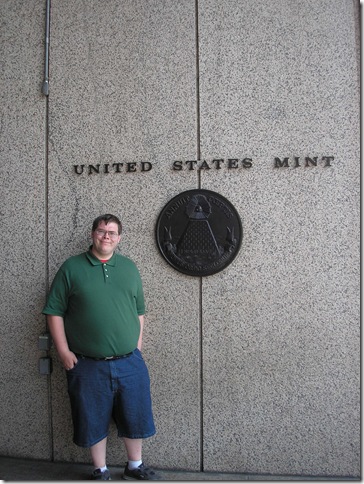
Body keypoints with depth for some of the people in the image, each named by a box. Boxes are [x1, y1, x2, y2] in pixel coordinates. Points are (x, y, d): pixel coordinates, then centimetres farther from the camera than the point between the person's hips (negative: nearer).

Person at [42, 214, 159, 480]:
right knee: (94, 421, 12)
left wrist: (137, 346, 6)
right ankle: (101, 471, 35)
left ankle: (135, 465, 38)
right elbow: (54, 311, -4)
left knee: (135, 417, 15)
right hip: (88, 366, -2)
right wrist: (64, 351, -8)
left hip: (130, 362, 3)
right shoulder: (71, 268, -4)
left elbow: (139, 311, 11)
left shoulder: (129, 267, 6)